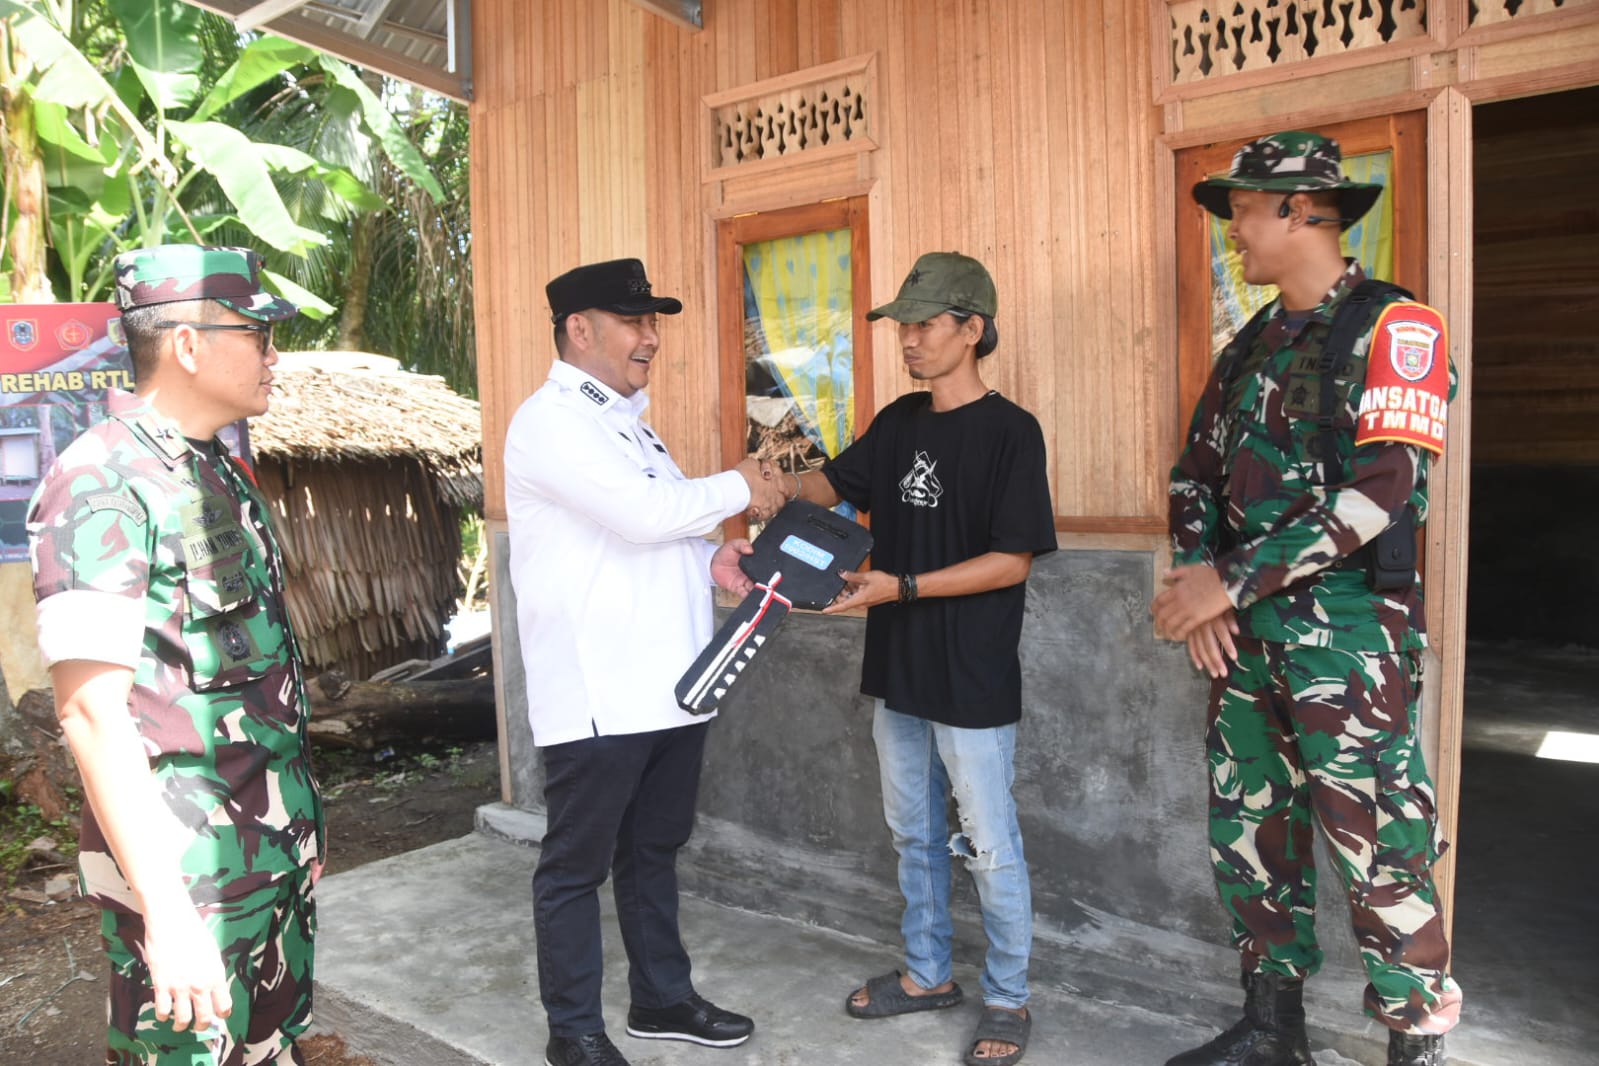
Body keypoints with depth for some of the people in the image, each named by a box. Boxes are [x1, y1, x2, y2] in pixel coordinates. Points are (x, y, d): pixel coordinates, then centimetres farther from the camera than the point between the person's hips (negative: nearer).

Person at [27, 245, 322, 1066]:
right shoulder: (100, 484, -15)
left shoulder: (222, 472, 10)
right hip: (188, 872, -8)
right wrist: (166, 910, -23)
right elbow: (90, 710, -20)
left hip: (278, 846, 8)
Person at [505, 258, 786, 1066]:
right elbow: (643, 513, -25)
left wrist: (710, 558, 3)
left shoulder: (624, 420, 17)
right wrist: (736, 488, -10)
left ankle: (662, 999, 36)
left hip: (668, 685, 9)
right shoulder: (550, 421, -13)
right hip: (597, 695, -9)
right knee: (577, 866, 7)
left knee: (653, 850, 20)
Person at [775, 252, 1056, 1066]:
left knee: (989, 845, 6)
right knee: (912, 833, 19)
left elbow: (1013, 561, -17)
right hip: (898, 670, 7)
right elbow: (837, 484, 17)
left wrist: (900, 587, -22)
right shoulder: (899, 422, 7)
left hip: (973, 682, -7)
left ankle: (1007, 1001, 25)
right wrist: (787, 485, -5)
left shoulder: (1010, 431, -13)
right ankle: (928, 974, 37)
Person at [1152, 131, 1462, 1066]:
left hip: (1349, 636, -7)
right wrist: (1200, 586, -5)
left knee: (1381, 851, -2)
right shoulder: (1251, 347, 15)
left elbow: (1384, 490, -19)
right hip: (1246, 635, 7)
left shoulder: (1392, 328, -7)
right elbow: (1196, 477, 13)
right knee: (1250, 834, 13)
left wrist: (1231, 580, -18)